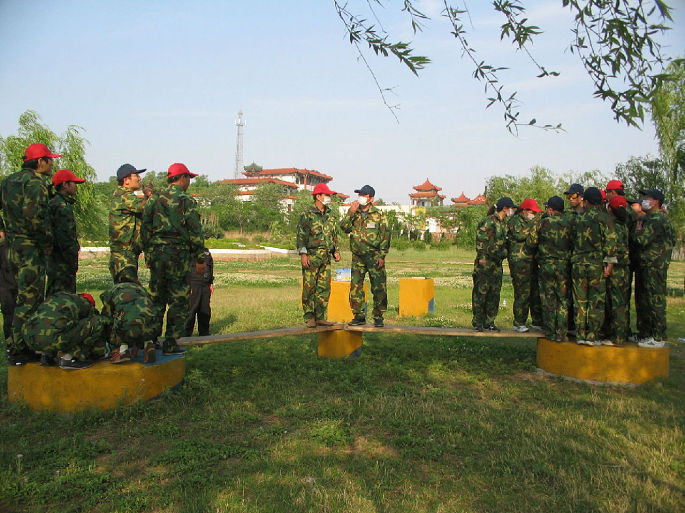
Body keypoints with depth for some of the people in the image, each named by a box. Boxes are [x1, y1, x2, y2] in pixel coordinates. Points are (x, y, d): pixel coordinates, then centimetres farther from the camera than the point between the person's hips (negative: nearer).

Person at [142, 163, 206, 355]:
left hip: (157, 252, 5)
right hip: (179, 254, -5)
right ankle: (170, 344, 3)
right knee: (178, 301, 2)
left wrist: (148, 255, 17)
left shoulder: (155, 199, 10)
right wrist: (200, 259, -3)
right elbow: (195, 232, -8)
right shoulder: (187, 201, -6)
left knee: (156, 298, 14)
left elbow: (145, 229, 11)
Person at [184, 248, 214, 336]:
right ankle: (186, 334, 4)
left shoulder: (206, 251, 15)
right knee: (191, 310, -5)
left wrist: (211, 283, 16)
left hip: (205, 286, 6)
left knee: (205, 311, 10)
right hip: (193, 285, -6)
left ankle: (204, 333, 19)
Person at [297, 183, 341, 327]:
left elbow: (334, 235, 23)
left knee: (324, 288, 6)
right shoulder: (307, 214, -4)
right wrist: (303, 253, -15)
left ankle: (320, 317, 13)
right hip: (311, 256, -6)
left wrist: (336, 251, 15)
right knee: (309, 287, -3)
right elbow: (301, 235, -8)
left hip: (326, 257, 6)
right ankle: (309, 318, 4)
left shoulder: (330, 214, 16)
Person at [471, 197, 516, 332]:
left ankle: (489, 322, 16)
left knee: (494, 294, 9)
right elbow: (480, 240, -14)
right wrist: (482, 257, -18)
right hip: (485, 262, -8)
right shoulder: (488, 221, -9)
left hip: (497, 263, 8)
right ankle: (478, 322, 5)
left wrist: (503, 254, 16)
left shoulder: (504, 223, 17)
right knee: (481, 292, -3)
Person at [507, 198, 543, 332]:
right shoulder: (515, 220, -2)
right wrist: (533, 227, -12)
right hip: (519, 261, -9)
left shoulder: (530, 223, 25)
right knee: (522, 292, -9)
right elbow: (519, 235, -19)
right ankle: (518, 323, -2)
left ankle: (537, 321, 18)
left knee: (536, 291, 9)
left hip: (531, 261, 9)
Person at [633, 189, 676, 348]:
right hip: (647, 265, 11)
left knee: (656, 301, -7)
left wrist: (638, 230, -2)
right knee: (646, 301, 15)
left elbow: (642, 241, -21)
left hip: (655, 266, -11)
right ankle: (646, 334, 23)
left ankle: (658, 338, -3)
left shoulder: (657, 219, -14)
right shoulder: (649, 218, 18)